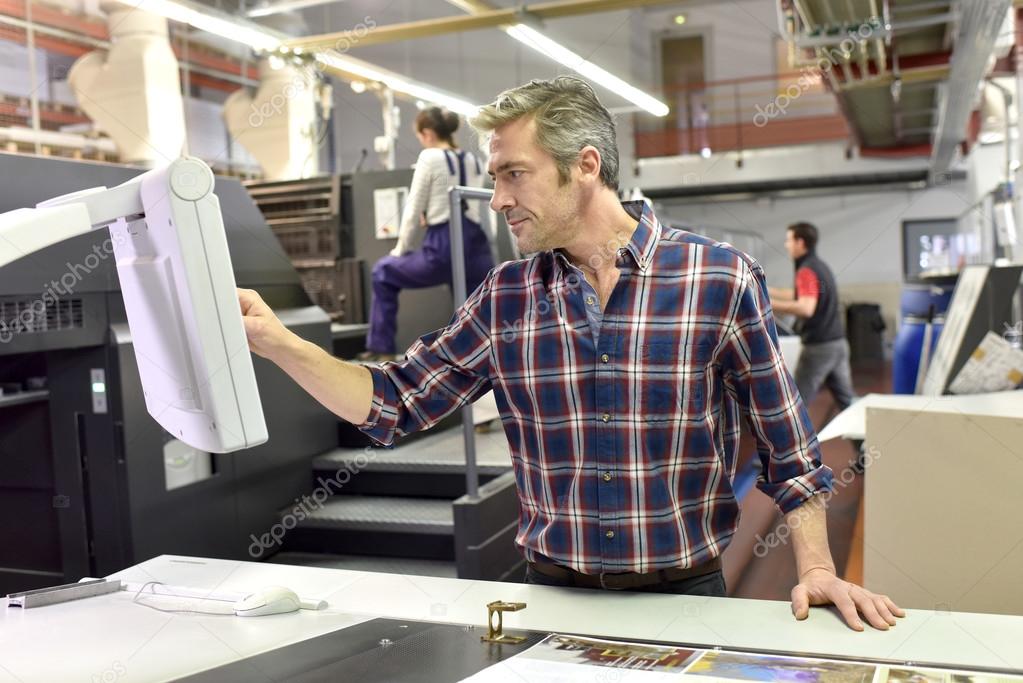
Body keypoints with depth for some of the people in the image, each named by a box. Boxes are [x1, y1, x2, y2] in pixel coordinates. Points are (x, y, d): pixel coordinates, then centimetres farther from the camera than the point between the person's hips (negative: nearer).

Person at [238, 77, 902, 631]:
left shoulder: (722, 280, -8)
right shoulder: (505, 298, 1)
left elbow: (789, 448, -1)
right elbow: (394, 403, 2)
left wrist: (817, 568, -8)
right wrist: (278, 342, -8)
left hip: (686, 594, -1)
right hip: (552, 593, 2)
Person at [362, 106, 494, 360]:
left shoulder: (430, 158, -2)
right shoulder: (473, 160, 19)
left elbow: (413, 210, 1)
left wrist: (400, 250, 14)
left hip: (443, 250, -6)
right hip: (477, 249, 6)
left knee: (383, 272, 20)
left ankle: (381, 348, 20)